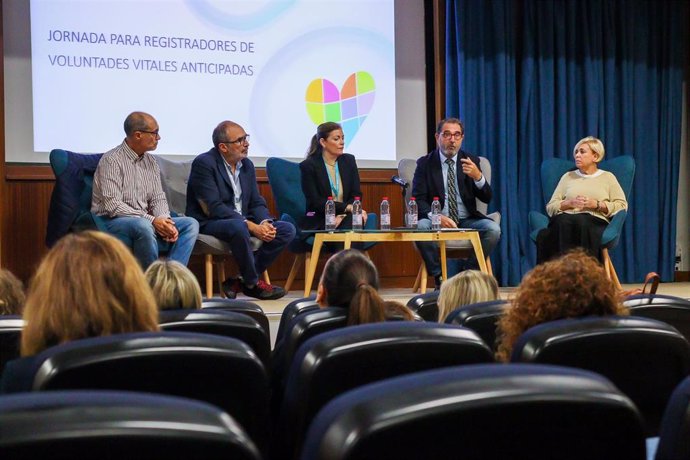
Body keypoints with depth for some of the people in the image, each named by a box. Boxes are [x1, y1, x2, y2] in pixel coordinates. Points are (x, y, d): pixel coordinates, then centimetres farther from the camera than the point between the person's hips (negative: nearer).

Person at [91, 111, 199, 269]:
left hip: (145, 221, 7)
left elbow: (158, 198, 12)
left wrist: (165, 221, -11)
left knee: (190, 224, -10)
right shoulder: (111, 161, -10)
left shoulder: (151, 161, 13)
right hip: (113, 222, -7)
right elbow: (112, 206, -18)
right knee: (143, 226, -38)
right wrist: (152, 220, -23)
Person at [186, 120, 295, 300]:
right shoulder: (204, 163, -14)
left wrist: (265, 223, -14)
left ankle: (240, 281, -10)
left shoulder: (247, 165, 10)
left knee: (287, 230, -9)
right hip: (208, 224, -8)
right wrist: (251, 226, -28)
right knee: (238, 226, -39)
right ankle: (253, 283, -16)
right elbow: (213, 207, -22)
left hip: (242, 222, 8)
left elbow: (257, 202, 10)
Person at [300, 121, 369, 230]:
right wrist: (348, 207, -20)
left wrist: (342, 215, -14)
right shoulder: (308, 165, -4)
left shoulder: (349, 160, 10)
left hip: (345, 217, 4)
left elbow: (356, 194, 6)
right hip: (319, 221, -4)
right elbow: (315, 202, -11)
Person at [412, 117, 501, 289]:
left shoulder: (471, 161, 9)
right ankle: (439, 278, -19)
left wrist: (478, 177, -18)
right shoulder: (425, 163, 4)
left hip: (467, 221, 2)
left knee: (493, 229, -26)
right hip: (438, 221, -2)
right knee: (421, 226, -34)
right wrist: (437, 217, -25)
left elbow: (487, 198, 4)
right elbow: (418, 199, -5)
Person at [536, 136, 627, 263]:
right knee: (564, 222, -38)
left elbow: (622, 205, 10)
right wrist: (570, 203, -1)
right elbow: (550, 207, 18)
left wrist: (597, 204, -3)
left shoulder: (607, 177, 22)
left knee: (581, 221, -40)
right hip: (565, 219, 2)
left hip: (594, 220, -2)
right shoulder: (568, 176, 27)